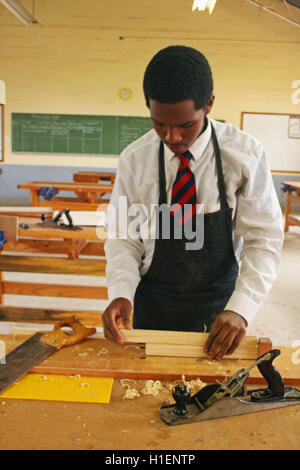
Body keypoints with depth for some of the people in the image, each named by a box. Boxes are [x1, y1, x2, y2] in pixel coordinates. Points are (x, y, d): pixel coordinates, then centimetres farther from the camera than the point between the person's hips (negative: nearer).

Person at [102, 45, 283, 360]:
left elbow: (264, 239, -13)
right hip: (153, 304, 1)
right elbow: (123, 237, -4)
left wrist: (240, 309, -24)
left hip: (220, 302, 0)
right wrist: (121, 292, -21)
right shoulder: (134, 159, -9)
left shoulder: (245, 154, -13)